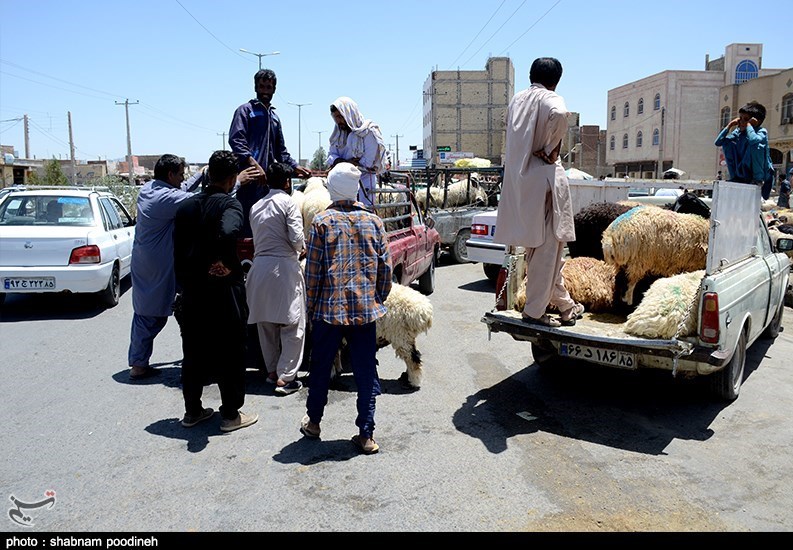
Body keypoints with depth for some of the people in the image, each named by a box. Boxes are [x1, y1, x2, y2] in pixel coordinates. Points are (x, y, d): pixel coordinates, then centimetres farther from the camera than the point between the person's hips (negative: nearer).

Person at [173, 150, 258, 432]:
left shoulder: (185, 206, 7)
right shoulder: (229, 204, -11)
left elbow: (179, 252, 6)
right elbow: (228, 232, -34)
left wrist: (186, 283, 10)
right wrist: (221, 262, -20)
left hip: (192, 292, 6)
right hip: (223, 291, -6)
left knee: (193, 352, 15)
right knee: (230, 353, 6)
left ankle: (192, 411, 26)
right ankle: (231, 414, 14)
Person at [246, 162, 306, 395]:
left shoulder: (256, 207, 14)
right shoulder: (288, 202, -4)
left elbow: (257, 238, 13)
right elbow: (296, 238, -13)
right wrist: (301, 250, 9)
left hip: (259, 267, 6)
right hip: (284, 266, -6)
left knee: (266, 323, 15)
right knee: (292, 325, 0)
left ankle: (272, 370, 25)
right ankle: (285, 377, -4)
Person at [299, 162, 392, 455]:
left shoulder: (322, 221, -6)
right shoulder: (374, 221, 2)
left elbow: (313, 271, -6)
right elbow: (385, 267, 4)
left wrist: (311, 307, 5)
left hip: (329, 309, -1)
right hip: (366, 310, 2)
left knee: (321, 367, 15)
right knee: (366, 372, 7)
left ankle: (313, 422, 32)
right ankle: (366, 435, 10)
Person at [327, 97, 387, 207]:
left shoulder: (369, 132, -7)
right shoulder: (338, 134, 14)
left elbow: (369, 163, -12)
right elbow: (331, 157, 9)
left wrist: (340, 163, -6)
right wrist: (345, 162, -14)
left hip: (364, 181, -5)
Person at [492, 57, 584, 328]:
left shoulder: (517, 99, 14)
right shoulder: (551, 99, -6)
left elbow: (514, 138, 12)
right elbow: (559, 114, -28)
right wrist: (552, 149, -15)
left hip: (517, 179, 7)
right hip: (543, 176, -7)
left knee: (544, 247, 14)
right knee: (546, 248, 2)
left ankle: (566, 305, 26)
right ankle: (534, 311, 6)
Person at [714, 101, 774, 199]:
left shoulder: (762, 132, -14)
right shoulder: (737, 132, 2)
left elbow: (753, 140, -39)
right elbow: (718, 143, -2)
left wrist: (749, 125, -24)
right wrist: (729, 126, -7)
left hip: (760, 172, -6)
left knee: (756, 144, -30)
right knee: (726, 142, -1)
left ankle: (758, 179, -17)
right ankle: (735, 177, 2)